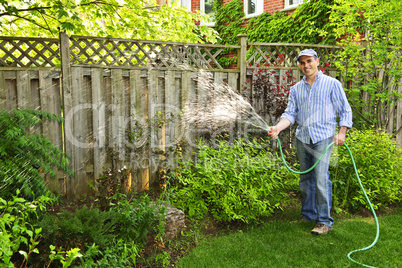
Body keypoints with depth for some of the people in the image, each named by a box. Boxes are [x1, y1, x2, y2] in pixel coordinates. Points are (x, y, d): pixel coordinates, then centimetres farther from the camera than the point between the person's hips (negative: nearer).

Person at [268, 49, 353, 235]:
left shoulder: (332, 84, 4)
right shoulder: (296, 89, 13)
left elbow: (345, 110, 6)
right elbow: (290, 113, 7)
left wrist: (342, 132, -7)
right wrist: (278, 127, -11)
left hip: (323, 137, -4)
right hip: (302, 138, 4)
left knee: (321, 179, -11)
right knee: (305, 179, 10)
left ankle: (324, 221, -3)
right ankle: (308, 215, 23)